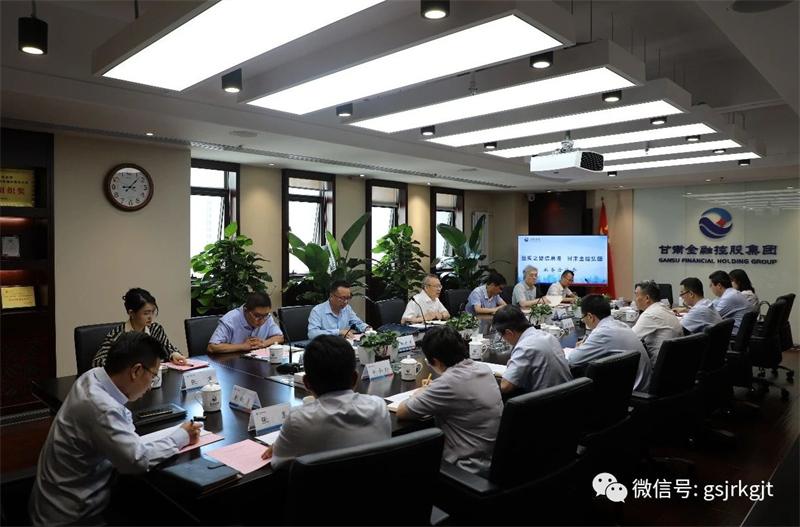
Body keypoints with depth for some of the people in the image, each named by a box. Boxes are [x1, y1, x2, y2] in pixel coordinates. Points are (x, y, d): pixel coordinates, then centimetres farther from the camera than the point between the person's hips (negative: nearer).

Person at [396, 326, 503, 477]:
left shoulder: (448, 382, -25)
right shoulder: (484, 369, -1)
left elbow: (401, 412, -17)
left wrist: (420, 393, 1)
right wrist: (431, 391, 11)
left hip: (471, 470, -7)